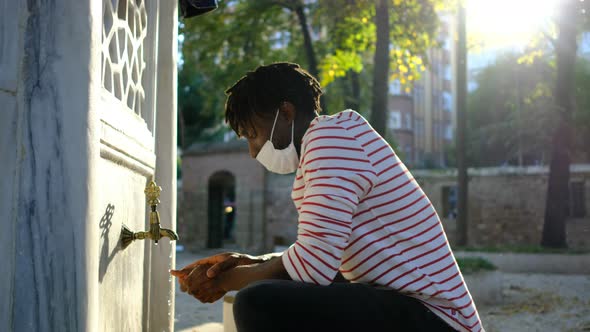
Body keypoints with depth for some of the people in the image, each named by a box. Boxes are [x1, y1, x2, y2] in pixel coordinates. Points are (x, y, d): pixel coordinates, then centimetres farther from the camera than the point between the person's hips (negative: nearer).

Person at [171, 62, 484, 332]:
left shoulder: (329, 138, -13)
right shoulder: (335, 139, 20)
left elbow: (312, 264, -23)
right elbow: (322, 257, 16)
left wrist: (223, 279, -8)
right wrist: (248, 262, 4)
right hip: (407, 304, 11)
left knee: (259, 304, -29)